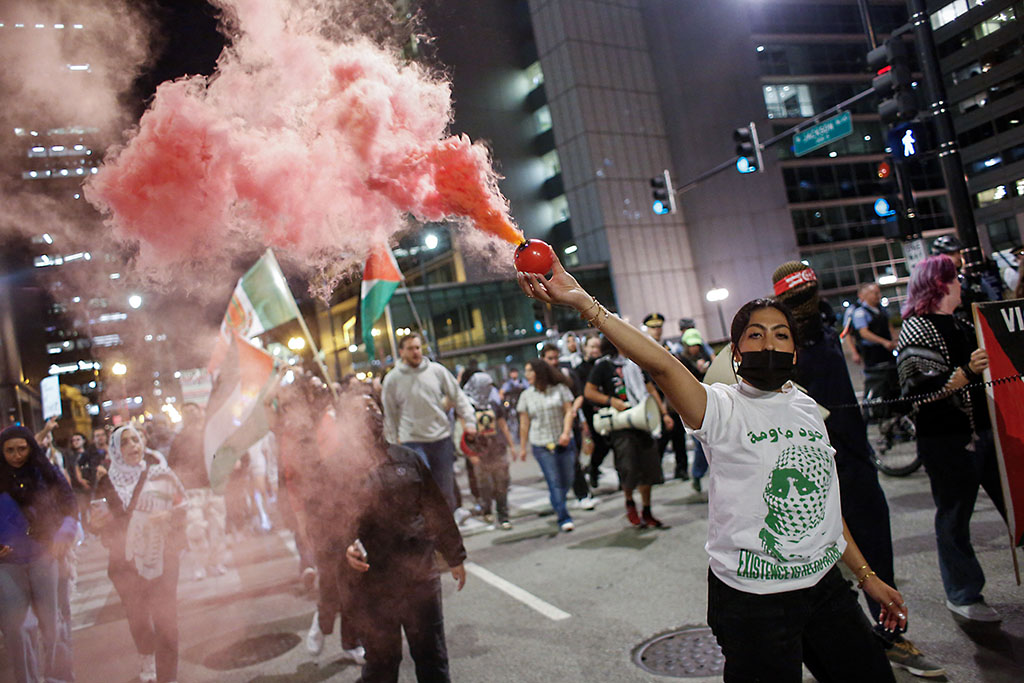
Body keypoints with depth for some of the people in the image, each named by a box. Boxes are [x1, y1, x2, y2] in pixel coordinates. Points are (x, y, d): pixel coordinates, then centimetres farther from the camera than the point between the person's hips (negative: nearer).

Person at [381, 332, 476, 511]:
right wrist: (393, 444, 5)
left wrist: (469, 421, 1)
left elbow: (458, 396, 9)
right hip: (412, 441, -2)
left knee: (446, 489, 10)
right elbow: (389, 415, 6)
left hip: (442, 438, 2)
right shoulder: (392, 379, 0)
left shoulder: (437, 370, 3)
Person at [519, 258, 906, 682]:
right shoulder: (723, 408, -14)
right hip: (754, 599, -6)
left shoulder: (807, 408, 6)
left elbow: (823, 501, 14)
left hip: (825, 584, 7)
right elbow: (659, 363, -33)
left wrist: (866, 576, 17)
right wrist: (582, 302, -43)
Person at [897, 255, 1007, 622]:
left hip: (984, 430, 8)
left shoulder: (961, 325, 17)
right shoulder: (916, 330, -10)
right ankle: (962, 595, 17)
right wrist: (967, 373, -26)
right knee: (954, 519, 3)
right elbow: (917, 390, -20)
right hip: (947, 440, -8)